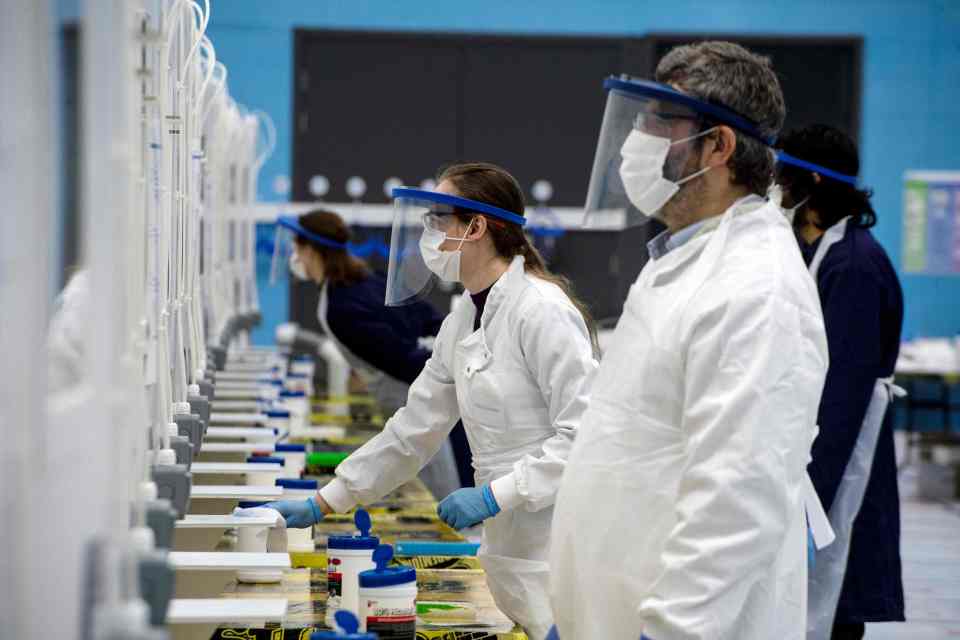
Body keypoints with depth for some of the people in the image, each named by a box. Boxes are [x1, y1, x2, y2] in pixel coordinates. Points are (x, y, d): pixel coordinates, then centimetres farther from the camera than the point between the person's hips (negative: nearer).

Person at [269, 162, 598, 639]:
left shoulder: (543, 310, -15)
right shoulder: (463, 321, 11)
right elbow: (412, 431, 16)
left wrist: (495, 494, -21)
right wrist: (321, 504, 15)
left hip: (560, 557, -8)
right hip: (509, 546, 8)